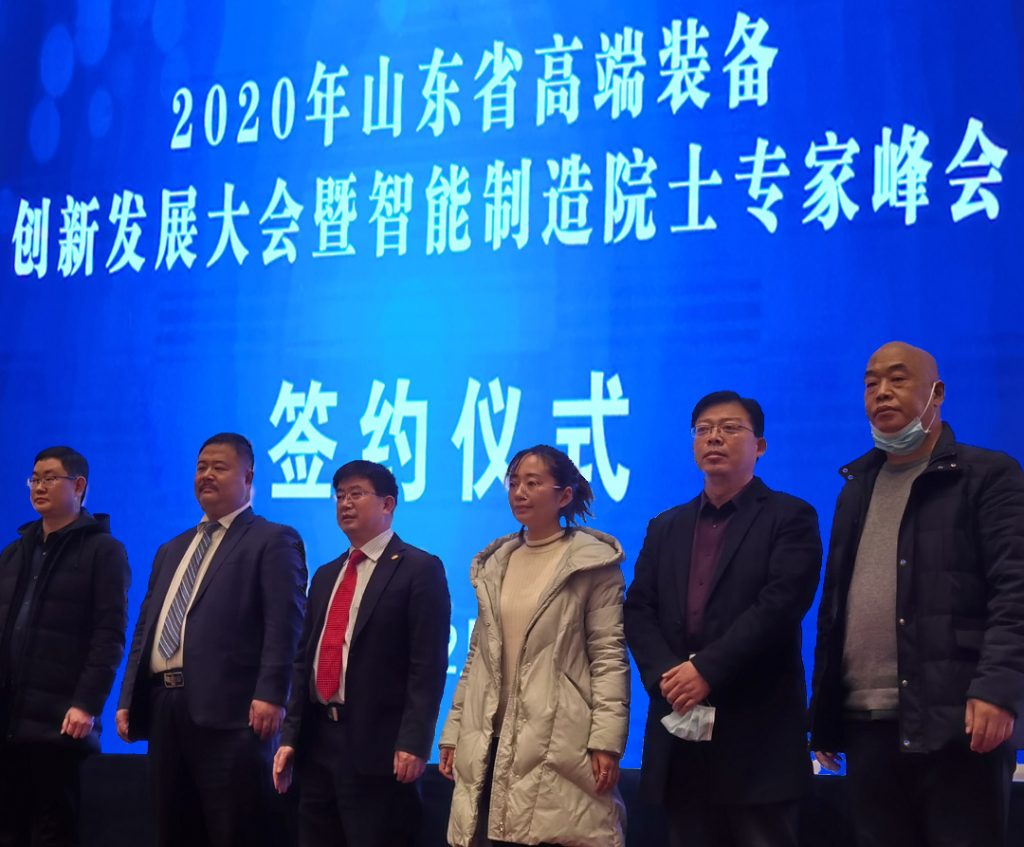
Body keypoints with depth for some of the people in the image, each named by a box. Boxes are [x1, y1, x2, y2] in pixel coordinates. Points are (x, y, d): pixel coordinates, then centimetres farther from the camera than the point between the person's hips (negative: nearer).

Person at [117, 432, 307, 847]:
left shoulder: (272, 540, 1)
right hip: (164, 706, 7)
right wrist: (128, 699, 14)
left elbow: (284, 625, -10)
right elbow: (145, 628, 22)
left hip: (229, 711, -7)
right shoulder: (172, 550, 24)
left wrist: (269, 695, -21)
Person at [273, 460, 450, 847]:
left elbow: (428, 665, -11)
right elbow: (304, 660, 17)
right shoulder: (326, 575, 18)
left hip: (378, 745, -7)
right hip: (318, 742, 7)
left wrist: (413, 742, -18)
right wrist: (290, 737, 9)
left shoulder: (419, 569, -4)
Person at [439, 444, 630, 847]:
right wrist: (454, 730, 13)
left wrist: (606, 740, -14)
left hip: (560, 745, -5)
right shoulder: (494, 565, 15)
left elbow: (609, 656, -7)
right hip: (492, 742, 5)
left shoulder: (593, 563, -2)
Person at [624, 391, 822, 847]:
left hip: (757, 729, -5)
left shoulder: (789, 518, 2)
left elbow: (780, 604, -12)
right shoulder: (665, 528, 18)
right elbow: (638, 610, 9)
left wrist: (707, 670, -18)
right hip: (681, 727, 5)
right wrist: (665, 675, -10)